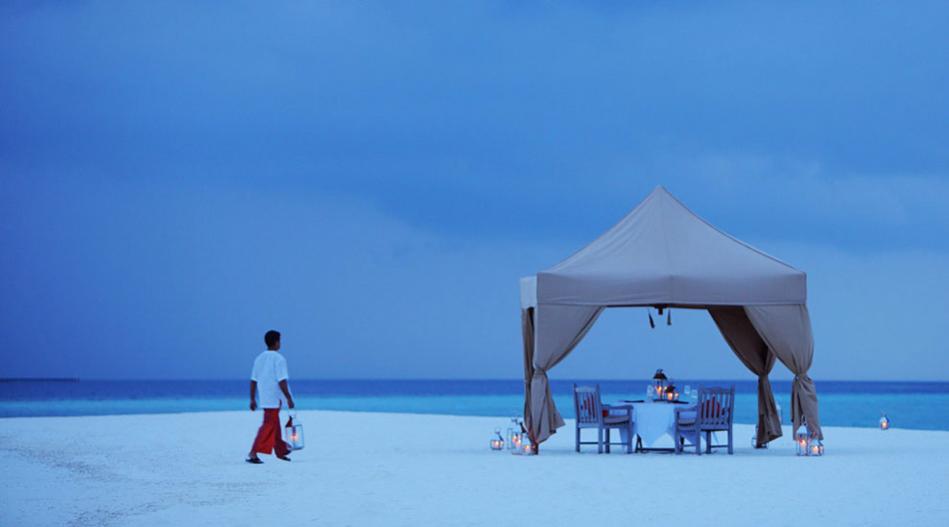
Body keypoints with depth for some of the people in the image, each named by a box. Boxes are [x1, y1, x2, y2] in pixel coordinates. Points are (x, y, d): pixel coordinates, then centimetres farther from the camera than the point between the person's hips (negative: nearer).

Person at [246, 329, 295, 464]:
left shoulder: (259, 358, 9)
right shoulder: (279, 359, -12)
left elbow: (253, 381, 10)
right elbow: (282, 382, -17)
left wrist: (253, 399, 14)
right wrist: (289, 398, -12)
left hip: (264, 398, 8)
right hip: (275, 398, -8)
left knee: (275, 425, 18)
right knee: (268, 426, -8)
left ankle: (281, 451, 29)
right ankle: (253, 453, -17)